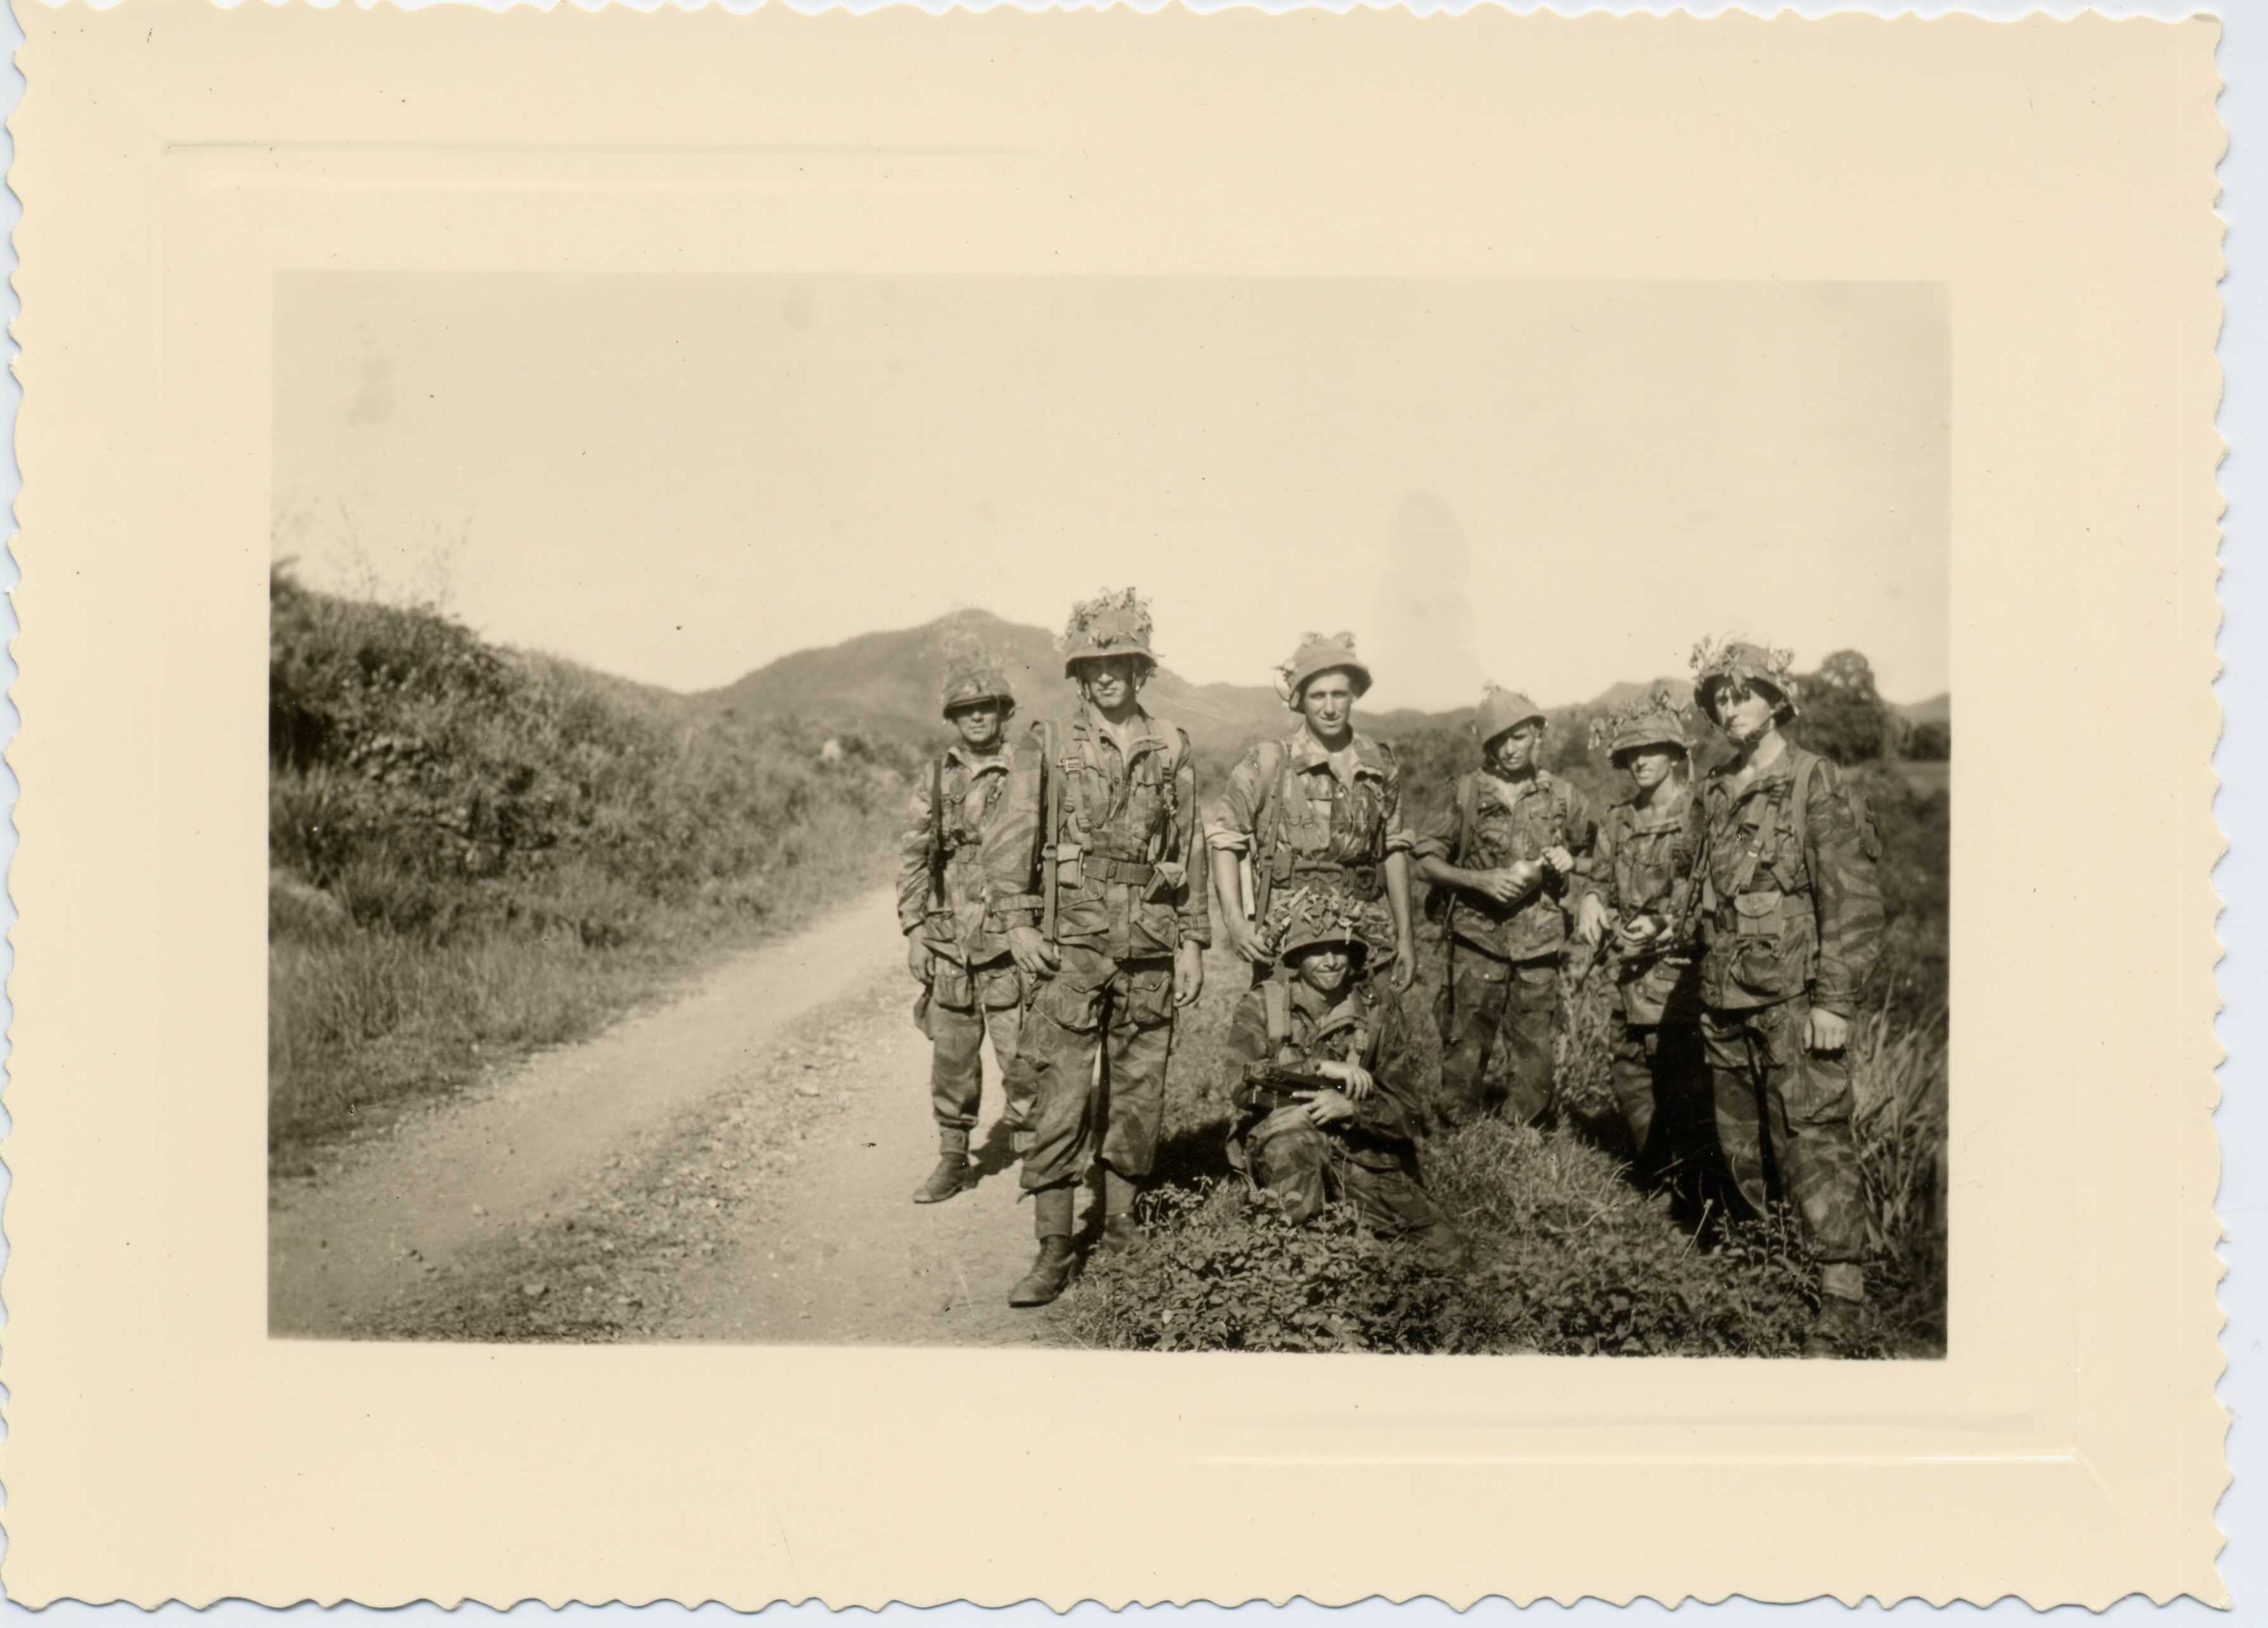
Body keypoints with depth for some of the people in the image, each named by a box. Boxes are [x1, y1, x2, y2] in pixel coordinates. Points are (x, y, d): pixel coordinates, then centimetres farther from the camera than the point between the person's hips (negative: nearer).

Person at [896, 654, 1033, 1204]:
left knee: (1020, 1051, -3)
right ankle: (953, 1160, 21)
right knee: (952, 1055, 9)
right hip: (948, 940, 3)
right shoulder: (935, 780, 8)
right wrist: (913, 931, 5)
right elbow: (912, 858, 11)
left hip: (1010, 939, -3)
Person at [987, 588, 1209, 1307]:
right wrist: (1018, 923, -10)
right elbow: (1016, 841, 1)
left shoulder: (1171, 750, 10)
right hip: (1072, 938, -2)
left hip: (1152, 943, 3)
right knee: (1061, 1091, -7)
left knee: (1138, 1087, 9)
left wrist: (1194, 941, 6)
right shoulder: (1047, 746, 4)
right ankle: (1054, 1250, -4)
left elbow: (1190, 850, 11)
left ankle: (1122, 1221, 24)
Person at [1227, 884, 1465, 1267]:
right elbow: (1239, 1078, -20)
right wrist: (1321, 1068, -25)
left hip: (1364, 1153, 3)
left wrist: (1351, 1108, -20)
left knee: (1447, 1253, -12)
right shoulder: (1265, 1004, -2)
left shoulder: (1378, 1006, 3)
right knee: (1295, 1120, -37)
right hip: (1279, 1146, -3)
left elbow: (1406, 1110, -1)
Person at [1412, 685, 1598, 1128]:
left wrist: (1570, 863, -4)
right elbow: (1425, 861, 2)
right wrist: (1480, 880, -12)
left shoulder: (1564, 797, 7)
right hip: (1477, 941, -2)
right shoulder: (1467, 793, 1)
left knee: (1533, 1057, 5)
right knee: (1466, 1051, -2)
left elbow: (1595, 862, 18)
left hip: (1540, 944, 2)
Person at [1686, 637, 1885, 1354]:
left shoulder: (1817, 784, -5)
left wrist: (1833, 1001, -14)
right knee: (1743, 1147, 11)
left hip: (1793, 999, -6)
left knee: (1814, 1145, -7)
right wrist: (1708, 990, 16)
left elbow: (1851, 900, -9)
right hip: (1725, 1000, 7)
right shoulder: (1717, 791, 13)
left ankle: (1842, 1298, -1)